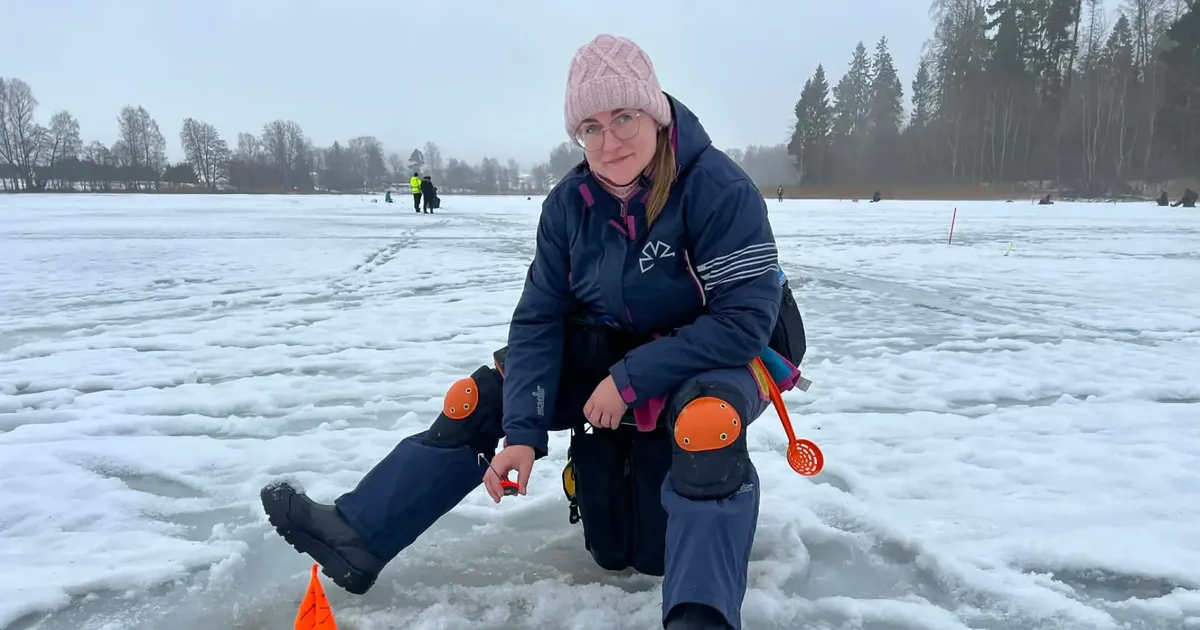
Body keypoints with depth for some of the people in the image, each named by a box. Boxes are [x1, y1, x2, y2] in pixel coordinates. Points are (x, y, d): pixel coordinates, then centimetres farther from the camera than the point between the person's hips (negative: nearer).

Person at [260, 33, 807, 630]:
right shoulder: (569, 202, -8)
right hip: (608, 354, 5)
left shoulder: (718, 188, -24)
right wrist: (522, 430, -18)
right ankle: (357, 535, 0)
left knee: (706, 421, -40)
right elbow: (538, 318, -8)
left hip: (719, 355, -4)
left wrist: (631, 378, -28)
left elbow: (747, 318, -27)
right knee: (482, 396, -3)